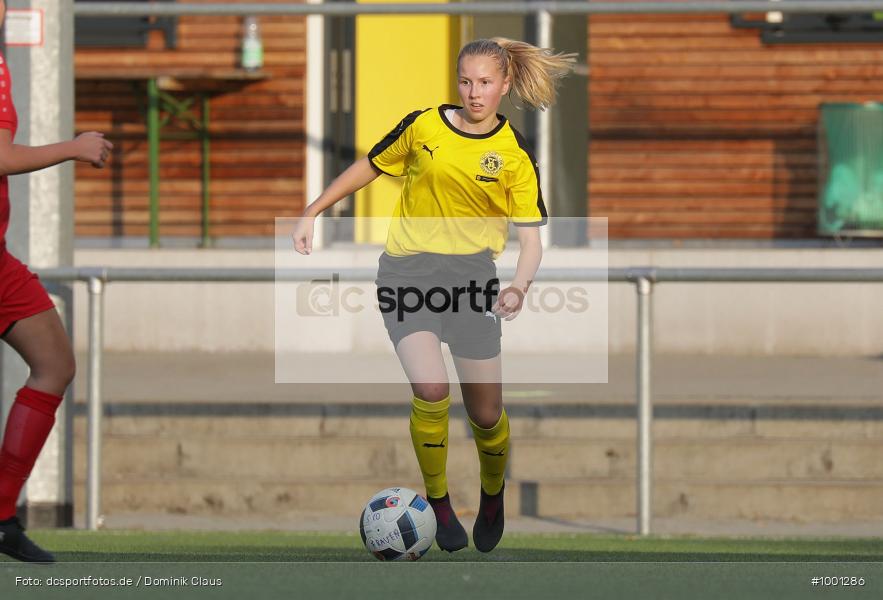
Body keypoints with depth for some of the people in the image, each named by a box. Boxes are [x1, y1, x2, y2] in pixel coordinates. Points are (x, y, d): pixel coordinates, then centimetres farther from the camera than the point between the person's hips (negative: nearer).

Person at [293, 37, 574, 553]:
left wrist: (520, 287, -22)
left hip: (472, 275, 1)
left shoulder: (514, 153, -2)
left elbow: (531, 236, -3)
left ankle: (493, 497, 33)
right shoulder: (424, 126, -1)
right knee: (431, 391, -21)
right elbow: (368, 168, 16)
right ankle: (438, 502, 0)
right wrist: (312, 213, 16)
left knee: (486, 414, 2)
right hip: (407, 271, -1)